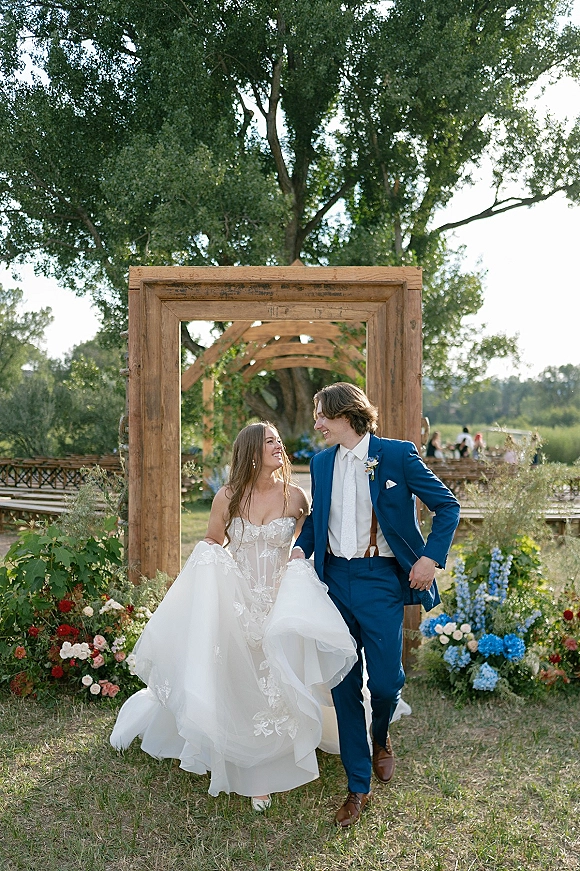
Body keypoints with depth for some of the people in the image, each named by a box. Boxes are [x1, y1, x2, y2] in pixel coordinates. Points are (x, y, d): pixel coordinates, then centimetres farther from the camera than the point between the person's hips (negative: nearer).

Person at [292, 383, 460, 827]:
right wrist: (301, 548, 0)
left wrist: (432, 557, -11)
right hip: (334, 579, 4)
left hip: (380, 579, -4)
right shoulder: (321, 463, 8)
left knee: (385, 680, -3)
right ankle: (358, 786, 25)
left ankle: (381, 736, 35)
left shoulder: (397, 454, -7)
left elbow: (447, 505, -2)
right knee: (344, 685, 8)